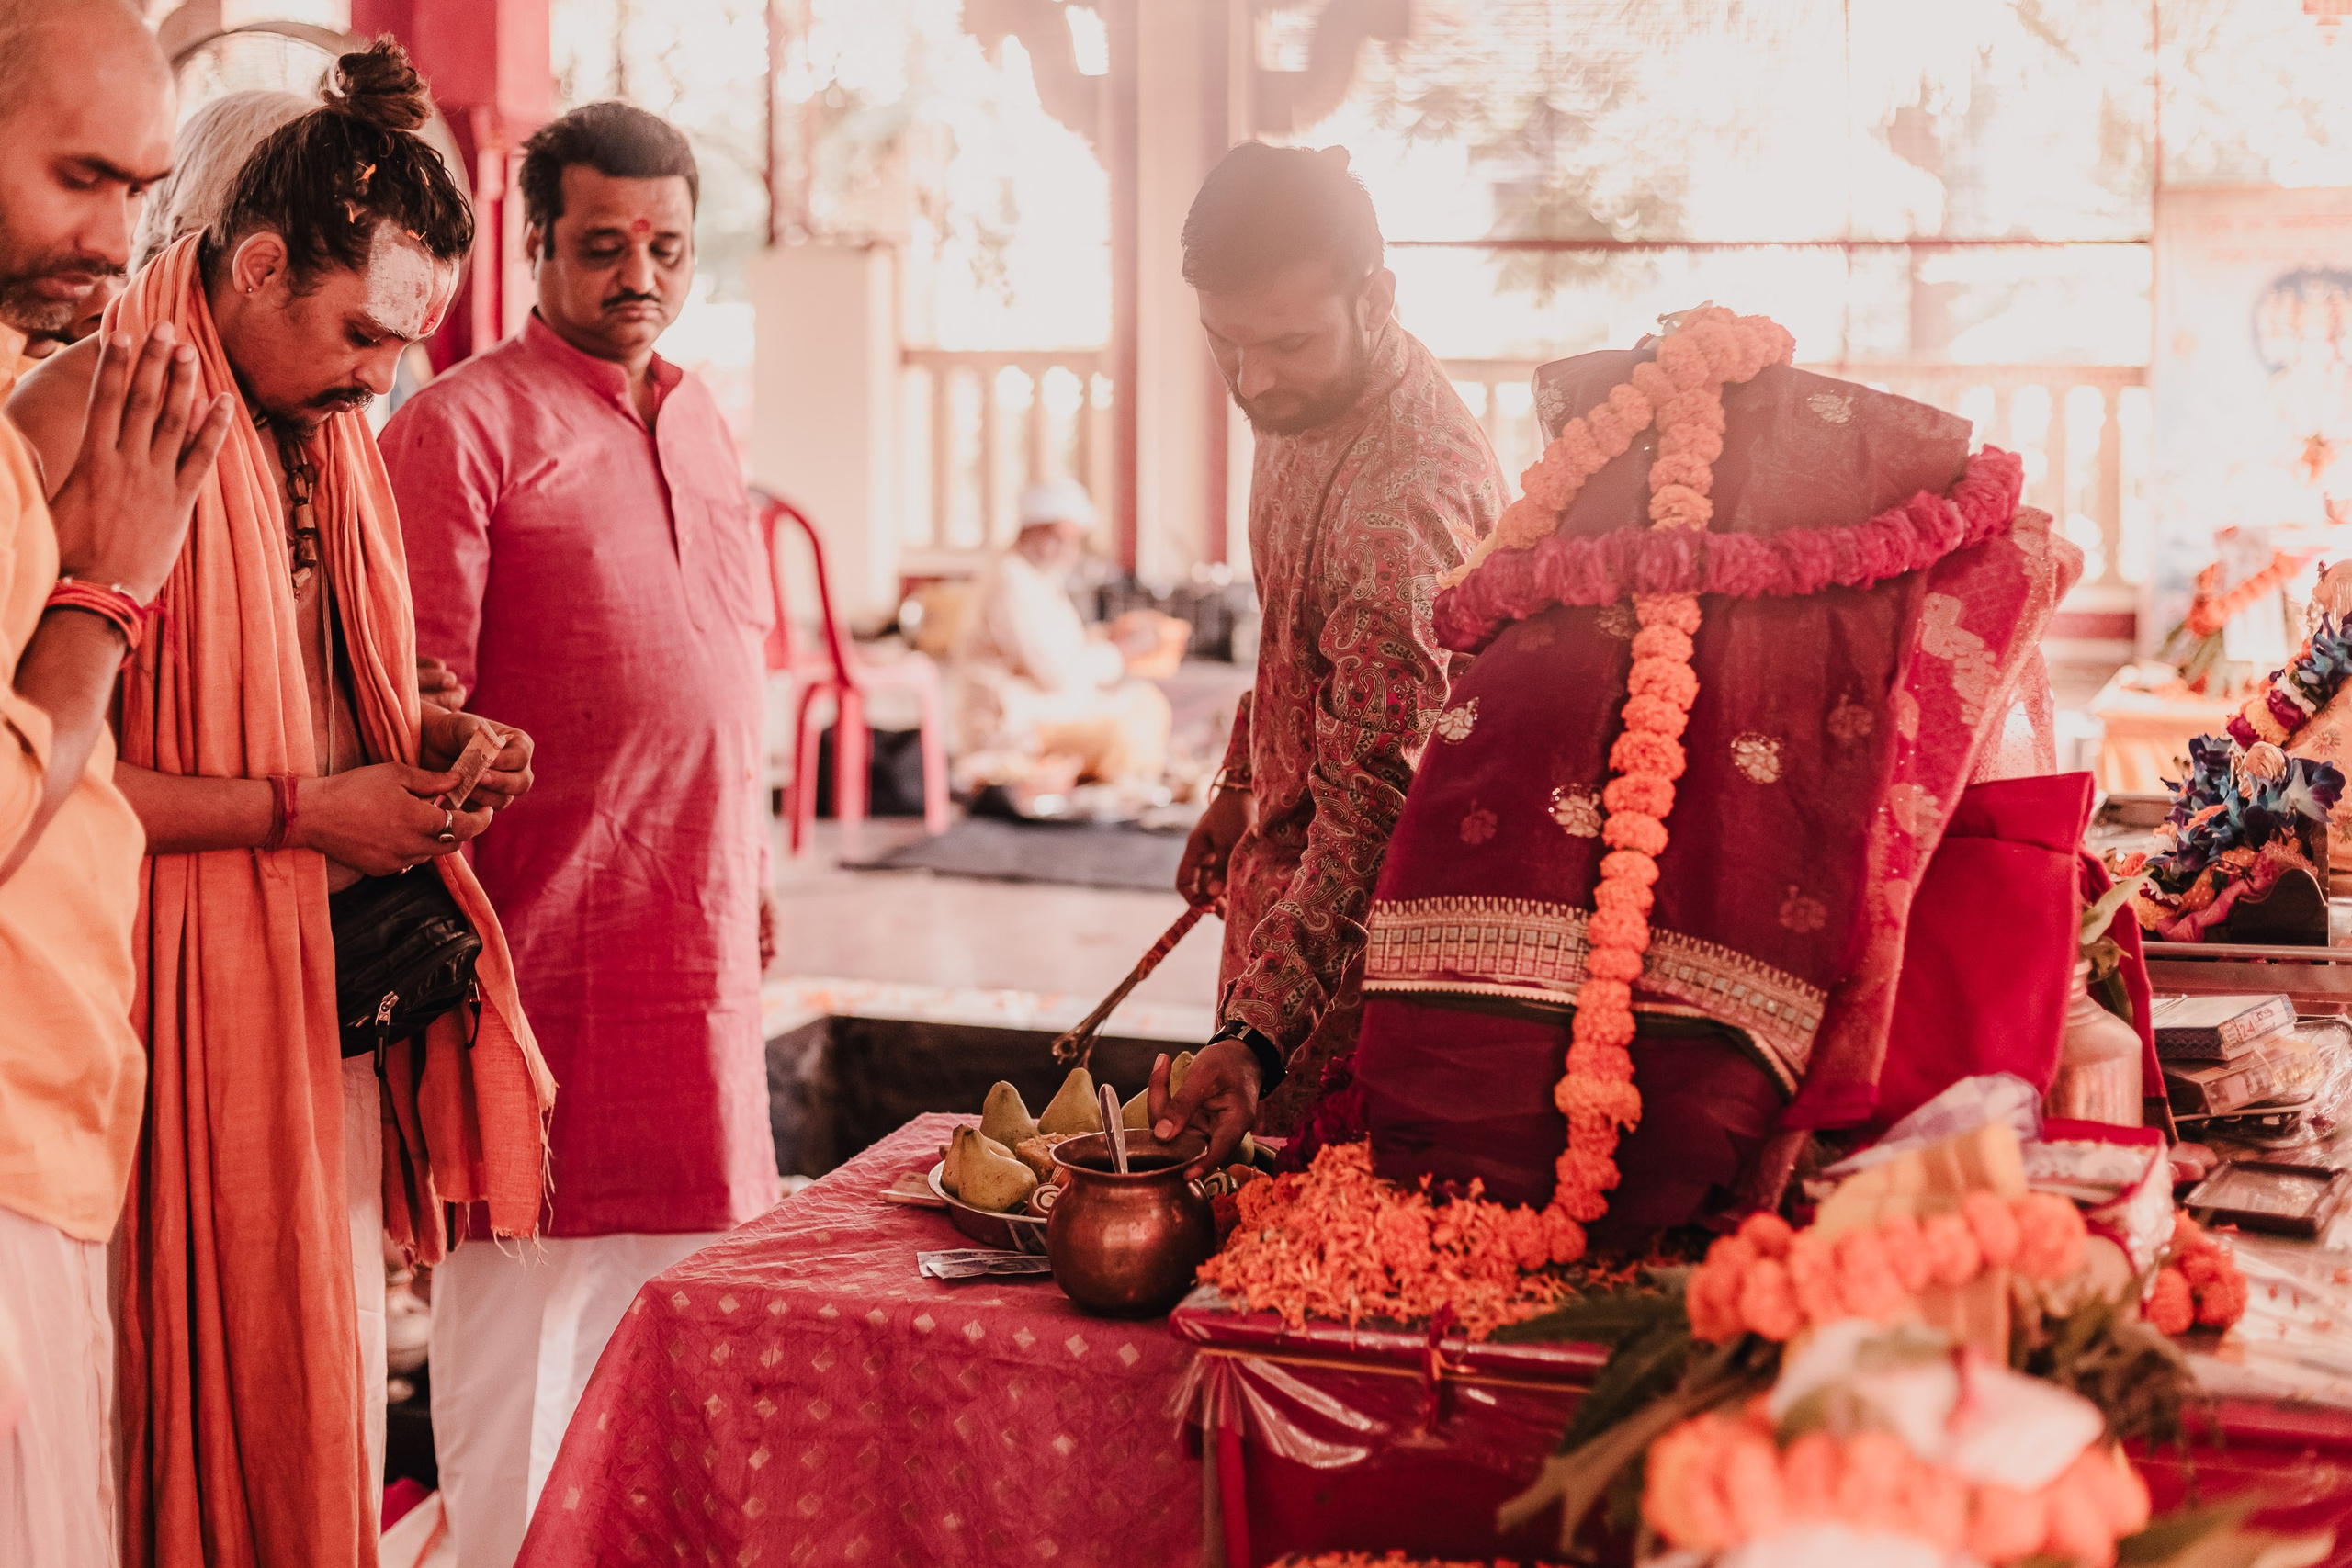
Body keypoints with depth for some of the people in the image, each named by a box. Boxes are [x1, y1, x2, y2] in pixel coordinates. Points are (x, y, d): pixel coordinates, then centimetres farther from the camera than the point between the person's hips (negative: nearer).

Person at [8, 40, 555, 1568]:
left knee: (331, 1378, 12)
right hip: (189, 998, -8)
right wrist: (301, 811, -16)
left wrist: (421, 740, 6)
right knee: (203, 1389, 0)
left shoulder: (334, 430, 14)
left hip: (342, 987, 8)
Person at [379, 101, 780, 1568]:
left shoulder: (702, 421, 16)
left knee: (675, 1273, 14)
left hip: (699, 938, 7)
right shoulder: (464, 423, -6)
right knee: (532, 1291, 0)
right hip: (549, 943, -7)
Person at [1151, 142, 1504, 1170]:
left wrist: (1260, 1034, -41)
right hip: (1289, 859, 9)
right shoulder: (1306, 399, 0)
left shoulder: (1408, 500, -31)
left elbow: (1374, 807, -35)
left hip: (1360, 929, -9)